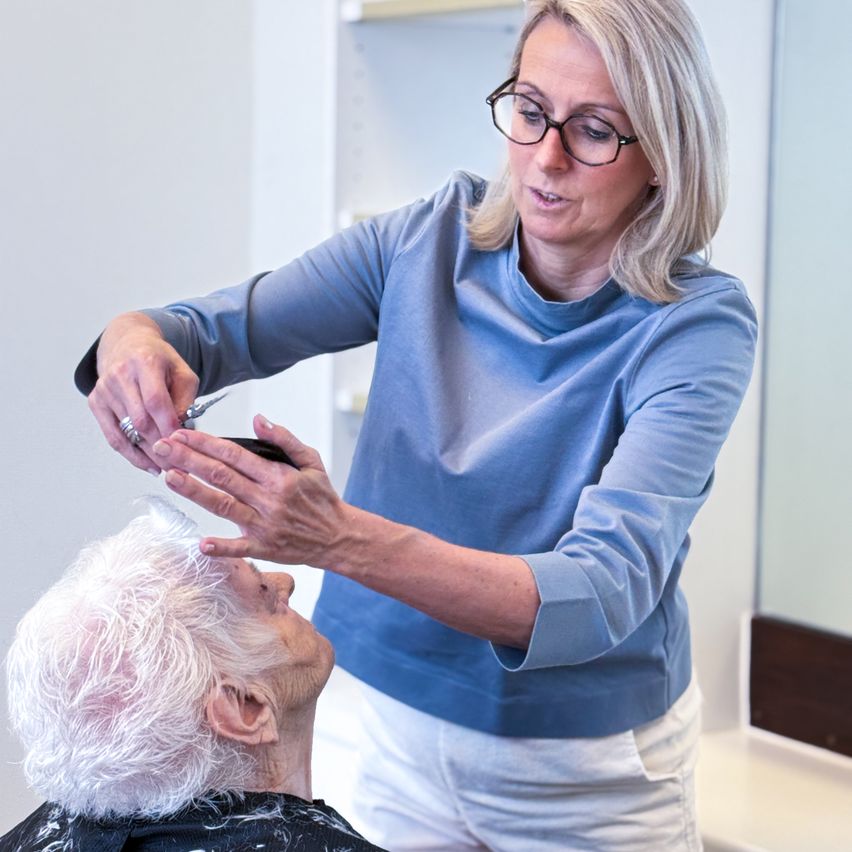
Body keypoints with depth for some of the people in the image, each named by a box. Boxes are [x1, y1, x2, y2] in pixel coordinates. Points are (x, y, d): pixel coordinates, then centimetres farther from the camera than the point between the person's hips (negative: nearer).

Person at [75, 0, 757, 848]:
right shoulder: (435, 239, -8)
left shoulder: (697, 326, -21)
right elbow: (215, 329, -4)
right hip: (403, 735, 3)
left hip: (587, 779, -3)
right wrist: (136, 341, -30)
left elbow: (603, 593, -32)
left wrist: (338, 538, -45)